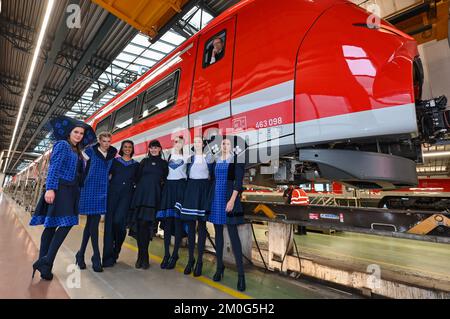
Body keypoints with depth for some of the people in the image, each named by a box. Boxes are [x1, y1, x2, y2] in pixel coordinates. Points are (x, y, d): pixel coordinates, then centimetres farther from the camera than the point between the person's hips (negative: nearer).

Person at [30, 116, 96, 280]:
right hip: (59, 189, -8)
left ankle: (43, 263, 11)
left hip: (70, 191, 8)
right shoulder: (62, 144, -2)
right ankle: (46, 261, -11)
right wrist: (50, 188, -21)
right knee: (66, 224, -15)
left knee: (52, 225, 7)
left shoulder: (78, 152, 21)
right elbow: (54, 168, -13)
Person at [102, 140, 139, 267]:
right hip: (113, 193, 1)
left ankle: (116, 251, 10)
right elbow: (108, 175, 8)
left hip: (126, 195, -1)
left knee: (118, 221, -16)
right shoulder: (114, 161, 13)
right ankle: (108, 256, 7)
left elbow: (136, 181, 14)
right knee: (109, 222, -2)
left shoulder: (136, 165, 14)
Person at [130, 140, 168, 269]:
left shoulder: (164, 163, 11)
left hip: (154, 197, -1)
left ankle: (142, 256, 7)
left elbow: (165, 180, 12)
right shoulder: (144, 161, 14)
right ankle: (142, 256, 10)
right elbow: (137, 178, 12)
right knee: (140, 224, -1)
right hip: (141, 195, 1)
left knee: (146, 224, -5)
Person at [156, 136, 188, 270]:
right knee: (167, 221, 3)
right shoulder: (170, 155, 18)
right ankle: (166, 254, 12)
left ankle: (174, 255, 7)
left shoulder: (186, 156, 5)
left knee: (178, 220, -3)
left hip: (180, 187, -4)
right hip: (168, 187, 4)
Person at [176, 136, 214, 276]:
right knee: (190, 225, 6)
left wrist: (211, 192, -6)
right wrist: (186, 191, 4)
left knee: (202, 225, 1)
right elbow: (186, 175, 13)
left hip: (204, 190, -3)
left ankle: (199, 260, 9)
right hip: (191, 190, 3)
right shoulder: (190, 158, 13)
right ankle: (190, 258, 17)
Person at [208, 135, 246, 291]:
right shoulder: (216, 160, 12)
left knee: (233, 234, -6)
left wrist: (232, 200, -18)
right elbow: (212, 180, 15)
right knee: (218, 233, 11)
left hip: (229, 198, -5)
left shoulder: (236, 159, -2)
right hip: (216, 199, 5)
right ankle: (219, 267, 24)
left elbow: (238, 181, -9)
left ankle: (241, 274, 1)